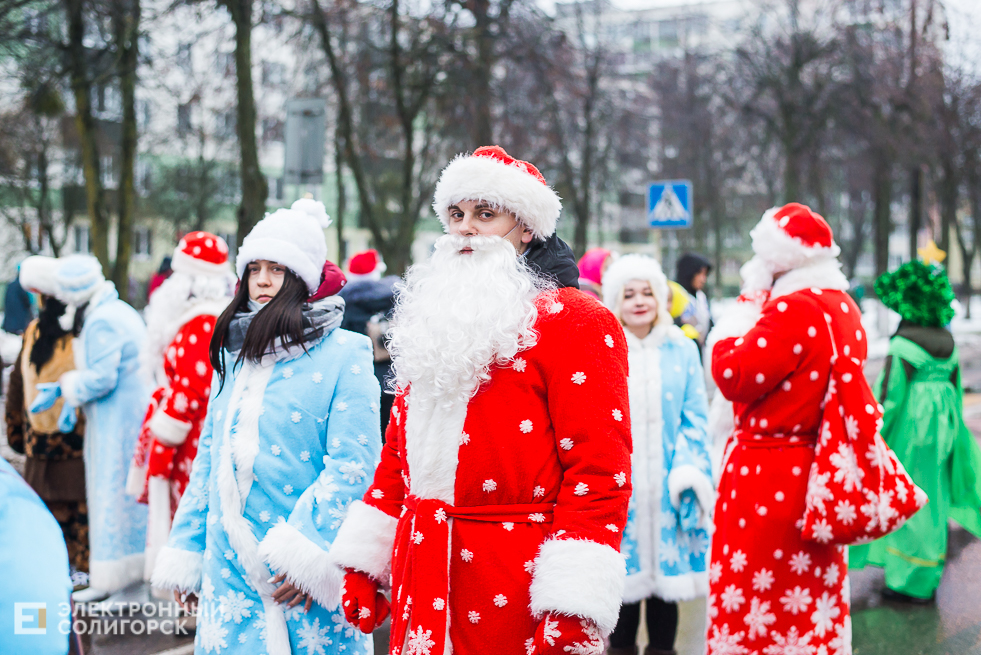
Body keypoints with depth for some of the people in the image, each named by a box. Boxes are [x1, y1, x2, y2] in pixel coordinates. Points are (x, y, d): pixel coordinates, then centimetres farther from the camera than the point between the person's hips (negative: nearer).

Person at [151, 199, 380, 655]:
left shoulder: (344, 355, -5)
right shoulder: (233, 356, 15)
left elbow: (352, 464, -13)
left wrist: (307, 553, -19)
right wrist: (187, 552, 17)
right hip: (229, 570, 5)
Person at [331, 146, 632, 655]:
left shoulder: (576, 322, -7)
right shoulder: (435, 319, 16)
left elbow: (600, 469, -16)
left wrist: (572, 610, -22)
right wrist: (364, 561, 13)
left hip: (516, 588, -6)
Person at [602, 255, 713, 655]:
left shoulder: (682, 350, 6)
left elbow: (694, 418, 6)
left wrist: (687, 472, -5)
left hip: (667, 487, 1)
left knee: (667, 574, 7)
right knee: (622, 577, 3)